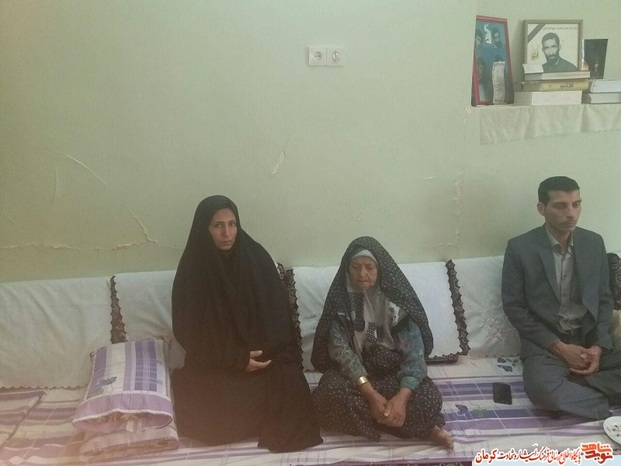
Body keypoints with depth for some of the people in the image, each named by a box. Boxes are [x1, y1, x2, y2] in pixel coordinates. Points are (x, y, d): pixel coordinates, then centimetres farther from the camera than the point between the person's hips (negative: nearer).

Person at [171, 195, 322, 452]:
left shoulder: (256, 257, -2)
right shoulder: (192, 269, -7)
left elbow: (279, 312, 2)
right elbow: (187, 332, -7)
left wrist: (265, 353, -13)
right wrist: (237, 360, -15)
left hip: (264, 356, 1)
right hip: (216, 364, -1)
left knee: (289, 386, -26)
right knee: (222, 411, -26)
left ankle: (282, 433, 3)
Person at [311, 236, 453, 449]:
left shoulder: (396, 296, -12)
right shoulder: (341, 298, -10)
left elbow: (414, 351, -17)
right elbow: (341, 349, -16)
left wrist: (402, 396, -34)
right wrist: (371, 394, -30)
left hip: (393, 369, -2)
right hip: (353, 371, 2)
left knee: (429, 399, -31)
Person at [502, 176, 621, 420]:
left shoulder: (594, 243, 6)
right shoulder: (519, 248, -7)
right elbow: (513, 307, -7)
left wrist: (599, 346, -7)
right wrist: (560, 347, -14)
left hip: (590, 339, 4)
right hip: (545, 343, -4)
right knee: (542, 388, -35)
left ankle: (569, 392, -12)